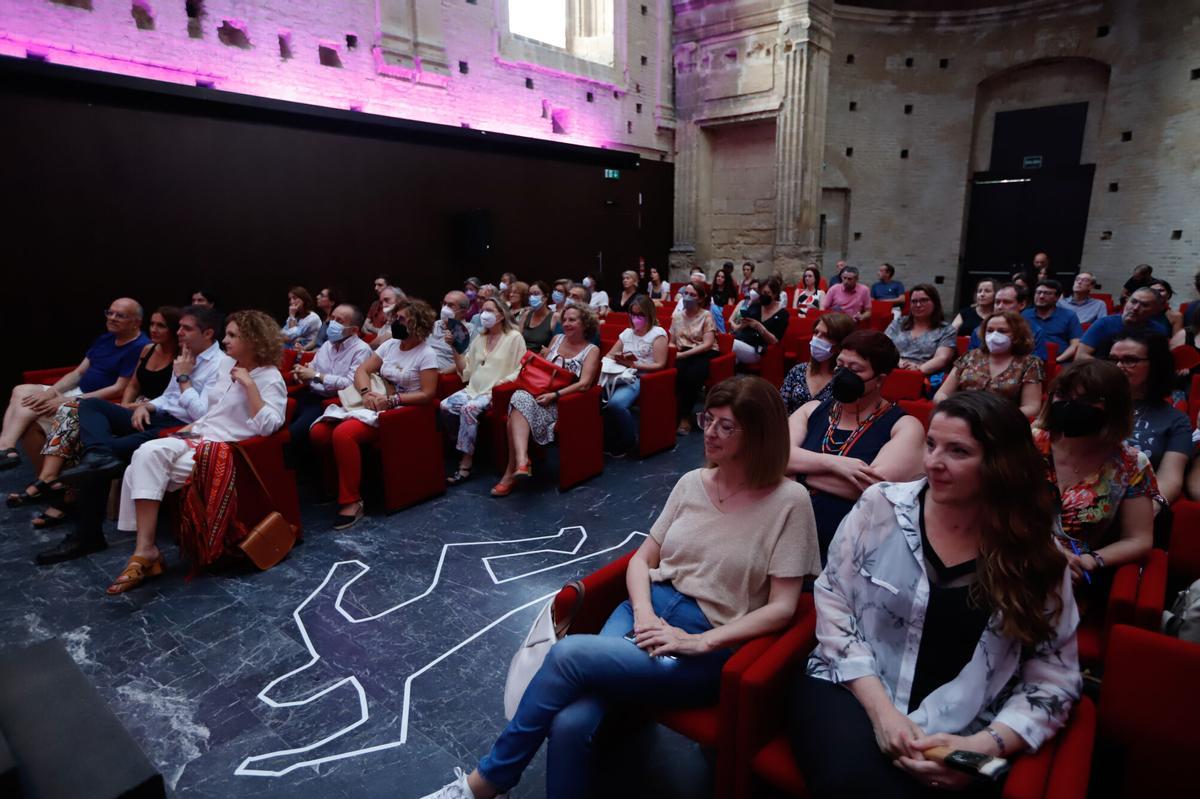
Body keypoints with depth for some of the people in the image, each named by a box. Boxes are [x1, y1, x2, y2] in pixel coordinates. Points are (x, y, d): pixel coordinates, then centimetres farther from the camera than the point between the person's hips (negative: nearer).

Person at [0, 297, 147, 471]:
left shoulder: (140, 347, -16)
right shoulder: (105, 338, 13)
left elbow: (120, 389, -20)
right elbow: (78, 373, 12)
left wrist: (68, 401, -18)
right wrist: (51, 391, -7)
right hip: (78, 392, 9)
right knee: (21, 392, -6)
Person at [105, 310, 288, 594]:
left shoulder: (270, 377, -7)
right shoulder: (227, 372, 19)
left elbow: (267, 427, -20)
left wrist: (249, 384, -21)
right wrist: (187, 429, 10)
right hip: (198, 438, 7)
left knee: (145, 471, -22)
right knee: (146, 453, -21)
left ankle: (145, 550, -13)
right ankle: (145, 550, -21)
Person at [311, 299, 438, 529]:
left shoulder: (427, 354, -6)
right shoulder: (390, 345, 14)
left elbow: (427, 394, -12)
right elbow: (362, 370, 10)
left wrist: (391, 400, -19)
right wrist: (367, 393, -10)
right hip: (374, 406, 7)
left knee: (343, 433, -31)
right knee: (318, 432, -13)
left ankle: (352, 501, -20)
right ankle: (345, 479, 6)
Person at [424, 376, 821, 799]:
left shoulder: (789, 501, -8)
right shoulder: (692, 482, 6)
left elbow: (782, 608, -9)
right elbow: (642, 559, 10)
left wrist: (698, 642, -17)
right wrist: (642, 613, -10)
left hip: (708, 649, -4)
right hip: (651, 607, 4)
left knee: (568, 655, -23)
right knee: (571, 723, -24)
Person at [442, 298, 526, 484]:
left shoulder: (514, 337, 0)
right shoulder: (479, 338, 19)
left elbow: (521, 369, -6)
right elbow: (465, 371, 16)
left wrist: (501, 383, -19)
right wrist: (455, 348, 4)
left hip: (496, 392, -6)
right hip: (474, 389, 6)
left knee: (469, 408, -32)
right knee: (445, 405, -21)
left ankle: (466, 462, -24)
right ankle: (461, 446, -2)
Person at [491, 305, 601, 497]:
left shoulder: (592, 350, 5)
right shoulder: (557, 339, 21)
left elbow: (584, 384, -9)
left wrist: (554, 395, -19)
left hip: (562, 402, -4)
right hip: (538, 393, 4)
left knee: (521, 403, -32)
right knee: (520, 398, -32)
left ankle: (511, 472, -32)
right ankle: (521, 461, -48)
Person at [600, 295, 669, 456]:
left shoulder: (658, 333, 1)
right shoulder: (627, 332, 20)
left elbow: (660, 365, -6)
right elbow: (609, 355, 22)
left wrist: (634, 365, -16)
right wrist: (618, 359, -2)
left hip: (642, 378, -5)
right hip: (621, 376, 6)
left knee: (615, 403, -35)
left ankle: (630, 441, -10)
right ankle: (609, 441, -8)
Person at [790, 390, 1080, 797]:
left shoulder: (1037, 557, 0)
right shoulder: (881, 506, -4)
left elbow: (1054, 677, 3)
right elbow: (831, 602, -3)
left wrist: (983, 745, -13)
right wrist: (880, 709, -11)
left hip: (960, 736, 1)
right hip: (854, 691, -1)